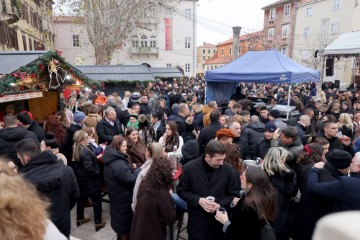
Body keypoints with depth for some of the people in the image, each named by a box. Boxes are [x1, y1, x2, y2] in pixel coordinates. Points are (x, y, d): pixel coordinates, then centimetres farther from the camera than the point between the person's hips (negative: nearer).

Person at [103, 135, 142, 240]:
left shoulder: (112, 158, 0)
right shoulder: (119, 164, -33)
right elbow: (130, 180, -30)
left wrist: (131, 167, 3)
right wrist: (139, 169, -19)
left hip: (117, 194, 10)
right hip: (123, 197, -10)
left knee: (119, 216, 27)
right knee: (125, 219, 10)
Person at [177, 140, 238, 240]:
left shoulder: (227, 169, -9)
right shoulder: (189, 168, -11)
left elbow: (233, 194, 1)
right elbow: (181, 191, -1)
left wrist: (220, 204, -15)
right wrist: (198, 200, -16)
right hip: (196, 220, -1)